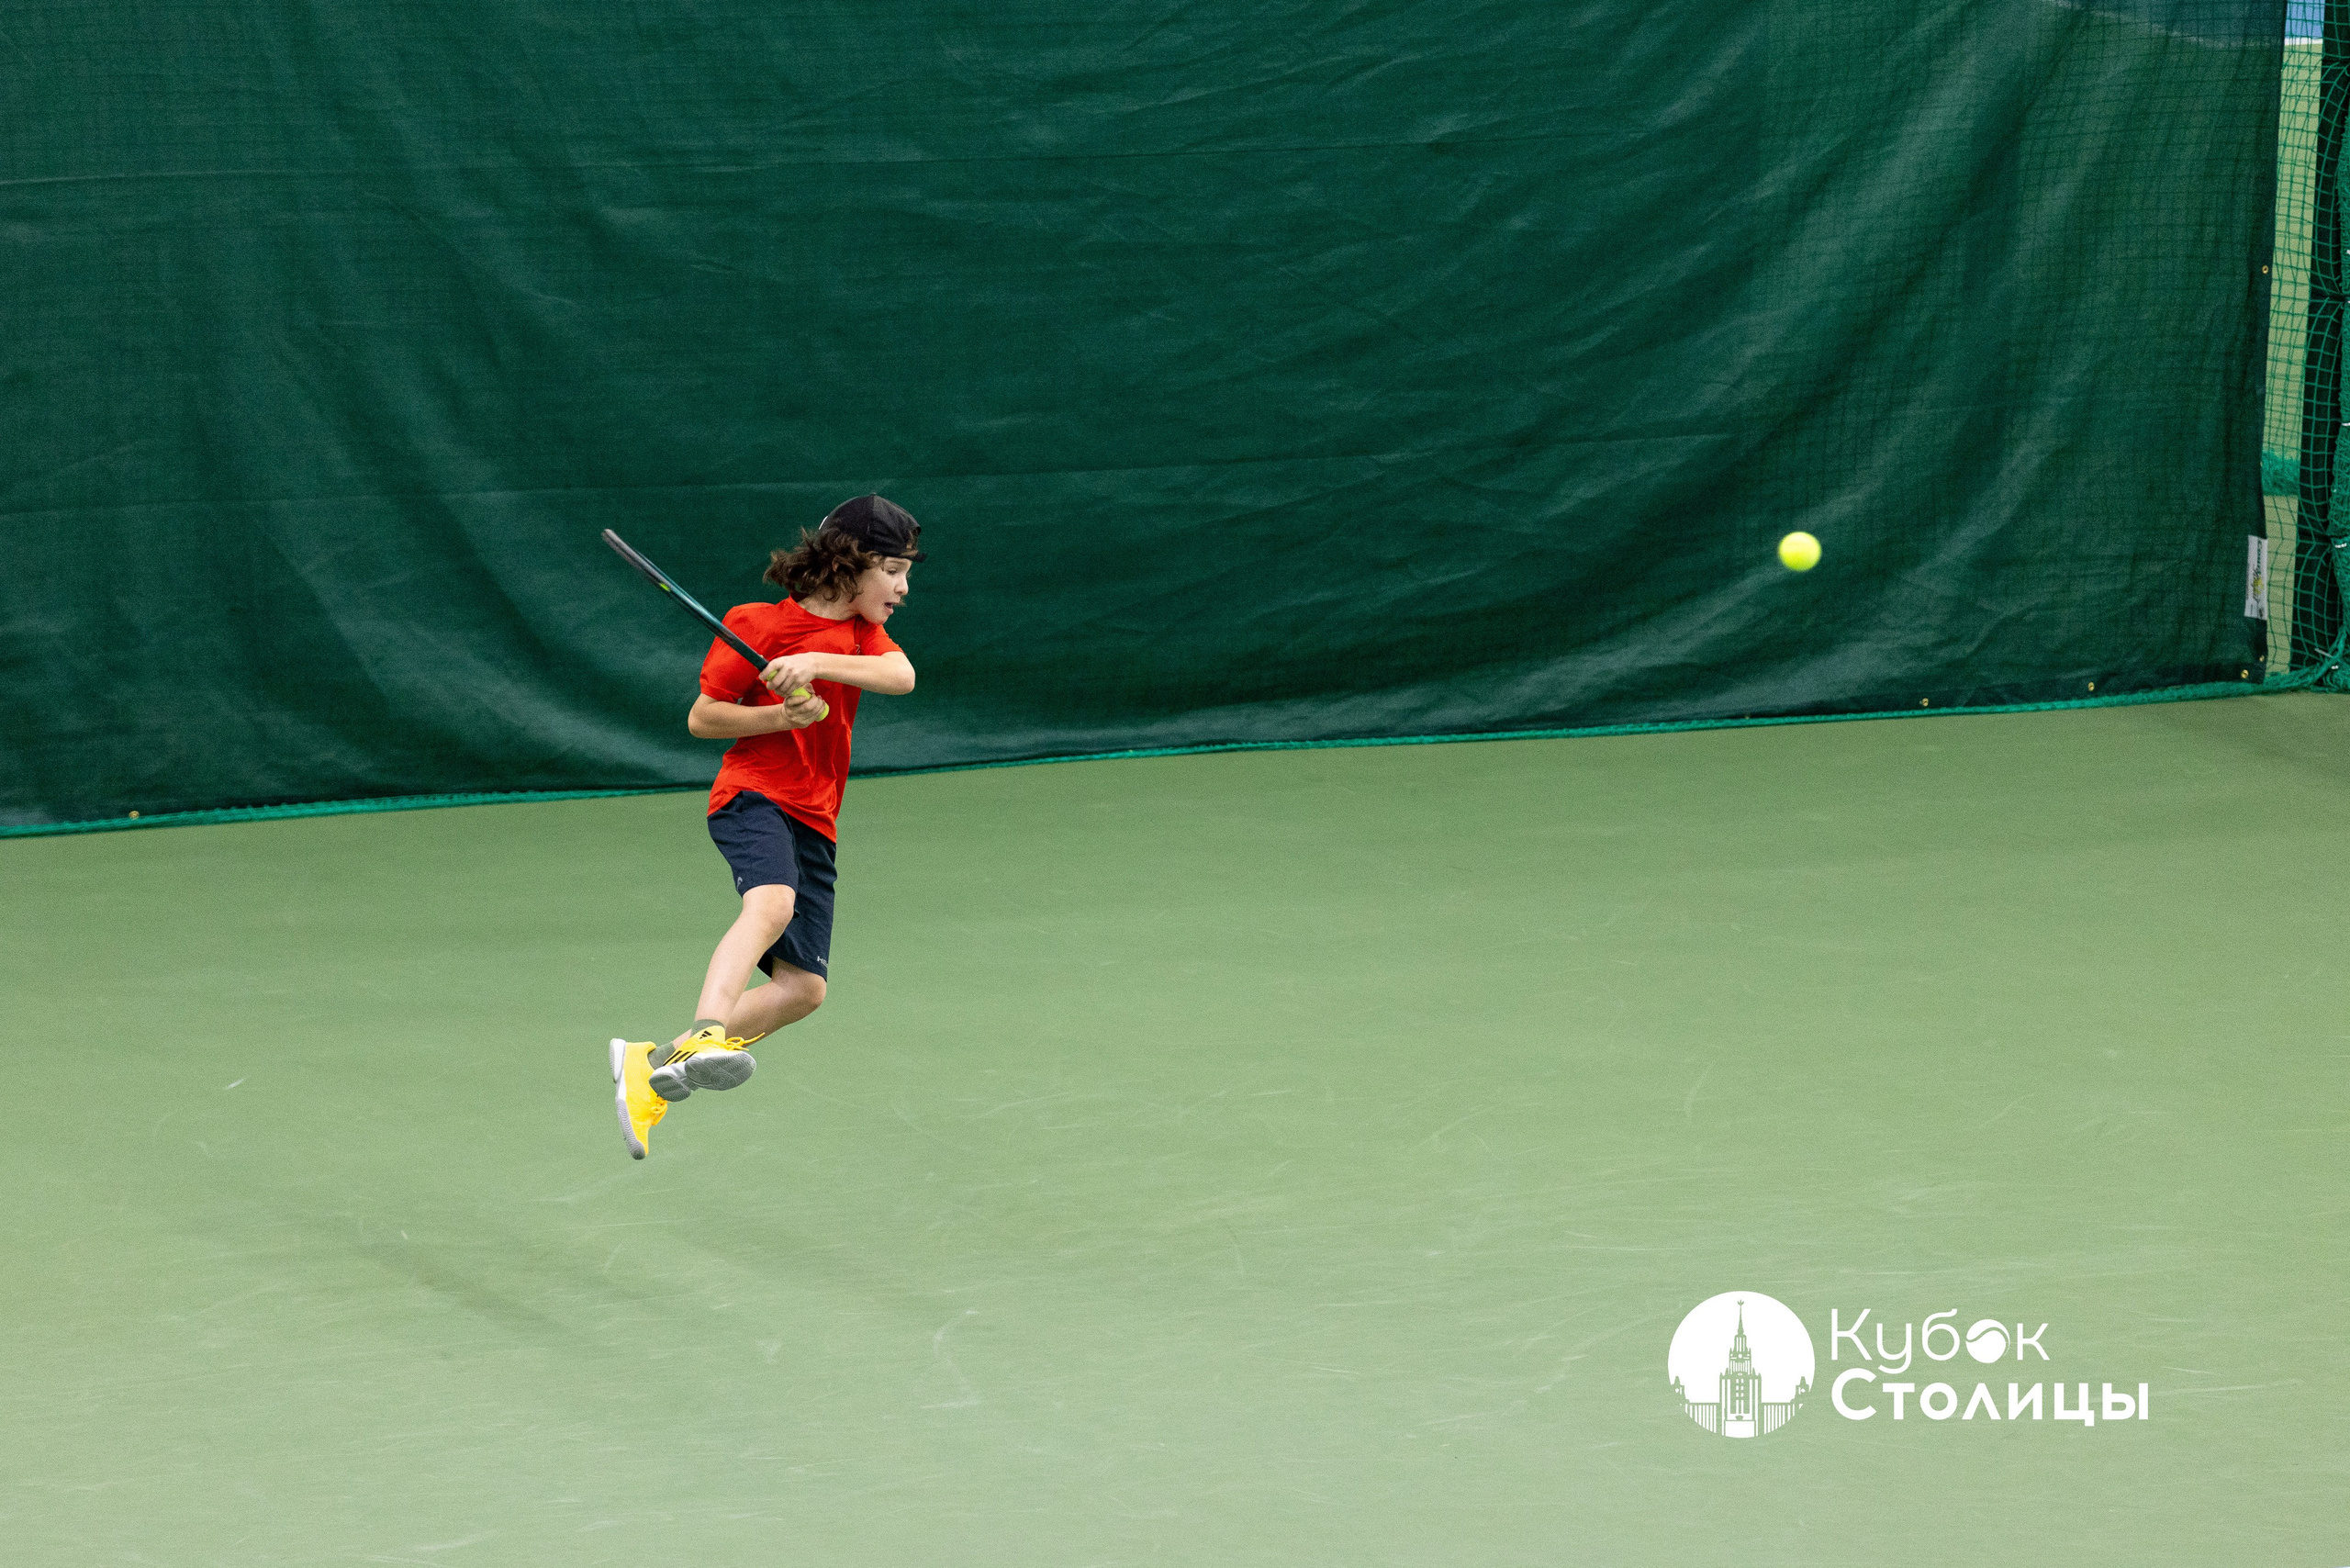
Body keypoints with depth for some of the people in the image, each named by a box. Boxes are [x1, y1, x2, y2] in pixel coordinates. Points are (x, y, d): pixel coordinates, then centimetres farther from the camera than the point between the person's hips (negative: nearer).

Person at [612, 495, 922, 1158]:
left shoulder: (861, 634, 16)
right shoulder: (757, 623, -1)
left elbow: (902, 676, -7)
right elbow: (701, 717, 1)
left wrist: (818, 665, -23)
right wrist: (781, 714, -15)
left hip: (813, 821, 7)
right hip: (753, 796, -7)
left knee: (802, 988, -1)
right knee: (772, 903, -38)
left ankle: (652, 1067, 7)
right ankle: (704, 1035, -56)